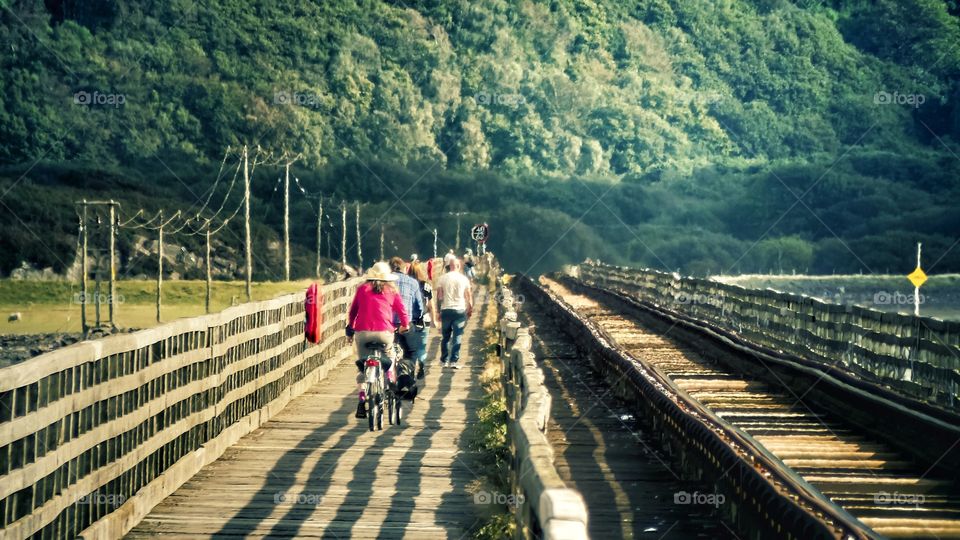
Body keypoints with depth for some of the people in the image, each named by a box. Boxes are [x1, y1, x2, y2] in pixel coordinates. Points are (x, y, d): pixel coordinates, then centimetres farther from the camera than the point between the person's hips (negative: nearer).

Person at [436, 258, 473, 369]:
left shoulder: (443, 278, 1)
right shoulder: (463, 279, -1)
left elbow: (439, 296, 1)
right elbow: (469, 295, 2)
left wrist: (438, 311, 9)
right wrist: (470, 309, 14)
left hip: (446, 309, 2)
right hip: (460, 310, -2)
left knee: (445, 336, 13)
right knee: (457, 336, 1)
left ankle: (444, 360, 18)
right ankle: (454, 360, -6)